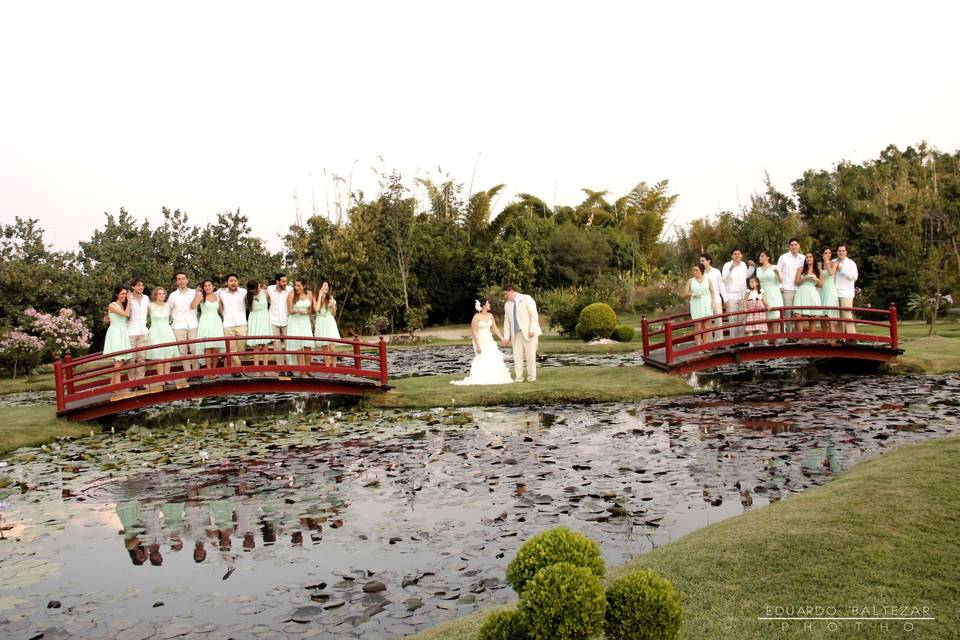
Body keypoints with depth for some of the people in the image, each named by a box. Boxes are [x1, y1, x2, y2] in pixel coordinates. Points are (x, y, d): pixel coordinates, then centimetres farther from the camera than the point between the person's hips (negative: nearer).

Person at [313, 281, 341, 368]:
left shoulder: (330, 298, 7)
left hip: (330, 322, 0)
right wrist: (320, 296, -8)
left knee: (332, 348, -13)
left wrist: (333, 306, -10)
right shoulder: (316, 298, 3)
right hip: (320, 323, 0)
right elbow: (316, 309, -16)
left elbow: (334, 313, 11)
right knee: (324, 349, 3)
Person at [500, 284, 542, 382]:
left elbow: (534, 315, -7)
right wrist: (506, 337, 5)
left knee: (530, 355, -3)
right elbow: (507, 322, 13)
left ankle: (531, 376, 9)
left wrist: (532, 330, -15)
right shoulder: (507, 305, 13)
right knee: (517, 355, -1)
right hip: (516, 334, 5)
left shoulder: (526, 299, -3)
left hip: (529, 332, -5)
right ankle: (519, 377, 5)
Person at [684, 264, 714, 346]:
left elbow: (712, 292, 9)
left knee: (706, 326, 1)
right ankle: (698, 346, -3)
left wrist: (713, 302, -4)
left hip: (706, 305, 1)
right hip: (696, 305, -1)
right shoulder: (690, 281, 5)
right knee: (698, 326, -4)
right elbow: (685, 294, 3)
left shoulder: (708, 280, 7)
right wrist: (693, 294, -14)